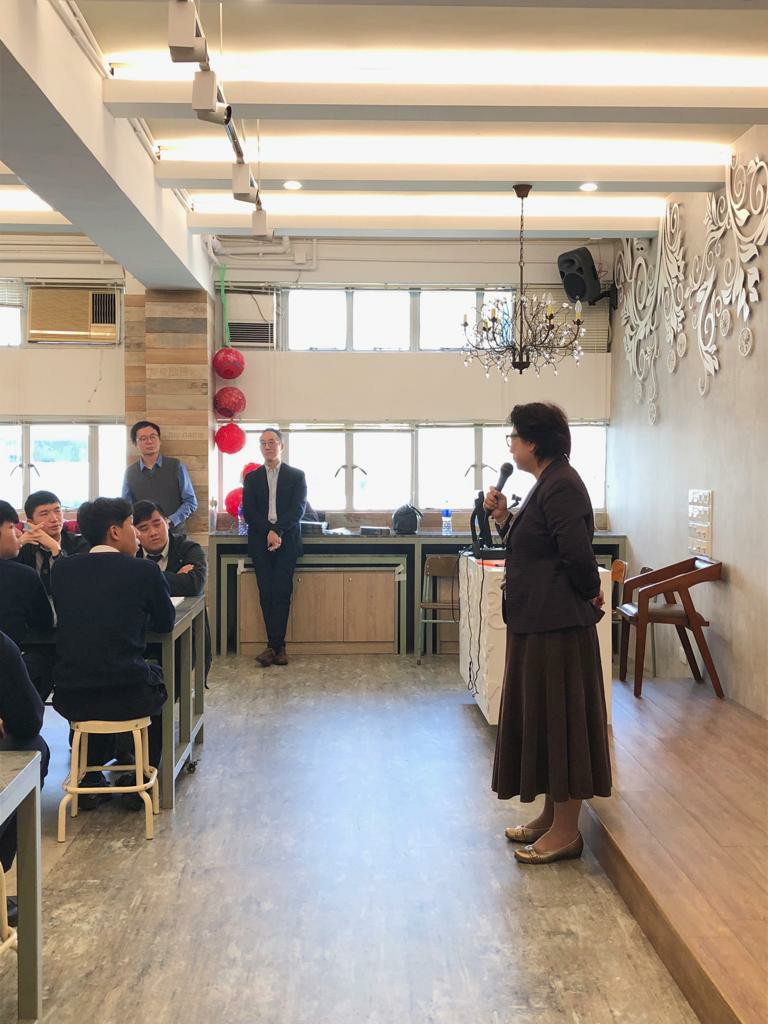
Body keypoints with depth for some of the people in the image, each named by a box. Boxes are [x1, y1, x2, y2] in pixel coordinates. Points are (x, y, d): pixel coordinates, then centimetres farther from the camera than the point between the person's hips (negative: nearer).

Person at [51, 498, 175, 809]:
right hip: (128, 697, -3)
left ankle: (90, 782, 38)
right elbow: (166, 623, 8)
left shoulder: (62, 569, 5)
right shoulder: (145, 570, -5)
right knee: (161, 679, 31)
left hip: (70, 700, 3)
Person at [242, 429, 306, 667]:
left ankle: (273, 646, -6)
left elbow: (298, 509, -1)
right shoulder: (252, 477, 14)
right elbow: (248, 512, 5)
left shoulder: (296, 476, 9)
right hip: (260, 542, 2)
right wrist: (268, 531, -10)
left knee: (281, 594, -8)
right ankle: (278, 647, 3)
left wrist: (277, 531, -14)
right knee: (266, 594, -2)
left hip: (286, 541, -2)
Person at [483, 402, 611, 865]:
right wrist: (504, 518, 3)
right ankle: (551, 817, 28)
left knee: (558, 718, -2)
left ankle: (566, 831, 9)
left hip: (557, 624, -11)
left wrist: (591, 593, -9)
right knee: (541, 716, 16)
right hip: (538, 621, 11)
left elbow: (578, 553, -25)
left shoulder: (561, 486, -18)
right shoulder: (548, 483, 14)